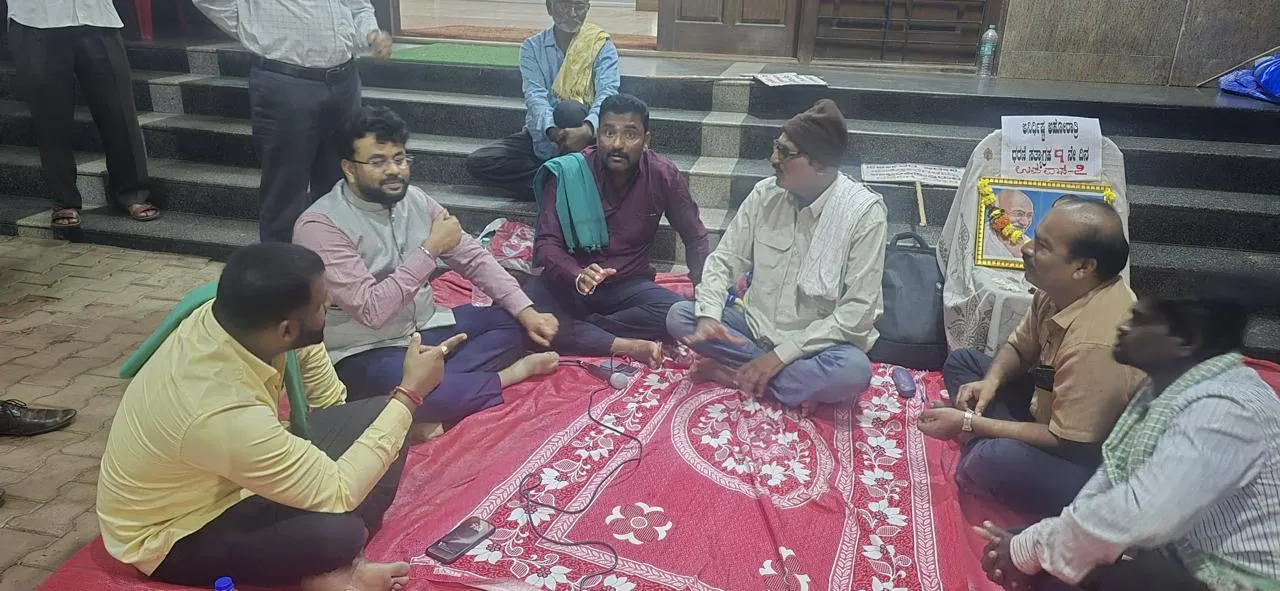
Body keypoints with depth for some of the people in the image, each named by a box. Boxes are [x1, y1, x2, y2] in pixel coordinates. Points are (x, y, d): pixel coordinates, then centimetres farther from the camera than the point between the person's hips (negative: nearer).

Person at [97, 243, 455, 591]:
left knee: (376, 417, -6)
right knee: (338, 532, -35)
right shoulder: (224, 415, -40)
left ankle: (332, 561, -9)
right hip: (172, 537, -8)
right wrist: (410, 394, -27)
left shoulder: (233, 316, -19)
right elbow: (337, 493, -28)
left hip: (218, 482, 8)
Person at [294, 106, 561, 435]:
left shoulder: (414, 199, 1)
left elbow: (474, 258, 4)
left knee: (512, 322, -3)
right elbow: (371, 310, -27)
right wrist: (430, 248, -22)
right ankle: (509, 374, -10)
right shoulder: (320, 225, -20)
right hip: (365, 352, -7)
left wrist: (526, 311, -7)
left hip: (423, 329, 8)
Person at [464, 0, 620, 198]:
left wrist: (586, 129, -43)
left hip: (580, 134, -3)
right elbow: (534, 95, -14)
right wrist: (553, 132, -37)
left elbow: (607, 93, -19)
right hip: (540, 138, 4)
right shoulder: (532, 47, 2)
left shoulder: (602, 46, -4)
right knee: (477, 162, -17)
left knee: (569, 110, -36)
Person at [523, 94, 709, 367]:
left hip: (629, 286, 2)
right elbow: (546, 243, -15)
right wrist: (577, 276, -36)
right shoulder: (567, 173, -13)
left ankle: (571, 330, -19)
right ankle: (627, 346, -29)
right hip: (570, 284, -1)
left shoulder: (663, 175, -9)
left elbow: (695, 238, 3)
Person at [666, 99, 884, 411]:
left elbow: (857, 312, -18)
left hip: (816, 345, -4)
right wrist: (709, 316, -20)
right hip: (756, 328, 4)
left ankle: (733, 374, -16)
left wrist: (783, 354, -23)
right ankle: (796, 383, -13)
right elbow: (725, 260, 1)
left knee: (853, 371, -36)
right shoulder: (765, 193, -6)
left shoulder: (864, 211, -17)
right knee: (679, 316, -15)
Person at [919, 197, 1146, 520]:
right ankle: (987, 446, -7)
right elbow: (1020, 347, 10)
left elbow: (1066, 442, -26)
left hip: (1090, 457, -9)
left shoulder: (1095, 344, -34)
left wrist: (968, 424, -21)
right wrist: (991, 381, -11)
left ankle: (982, 457, -3)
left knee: (997, 461, -37)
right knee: (961, 361, 10)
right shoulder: (1060, 288, -8)